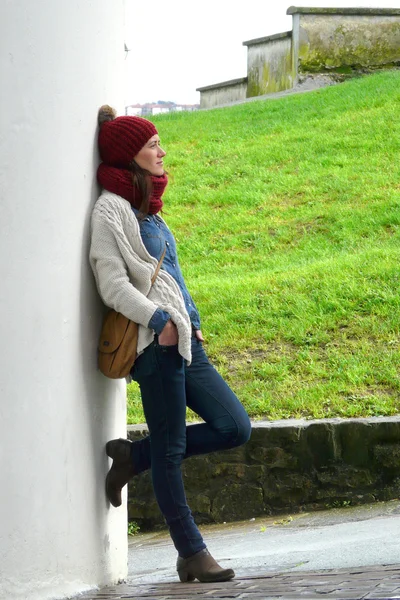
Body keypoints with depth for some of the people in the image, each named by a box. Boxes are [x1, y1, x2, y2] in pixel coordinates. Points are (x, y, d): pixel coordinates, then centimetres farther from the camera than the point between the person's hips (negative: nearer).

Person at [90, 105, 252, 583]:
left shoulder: (145, 207, 20)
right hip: (155, 344, -9)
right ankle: (192, 554, 5)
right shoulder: (111, 210, -6)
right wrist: (158, 320, -21)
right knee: (171, 448, -2)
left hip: (183, 341, 9)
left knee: (234, 427, 4)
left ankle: (134, 457, 14)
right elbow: (112, 284, -14)